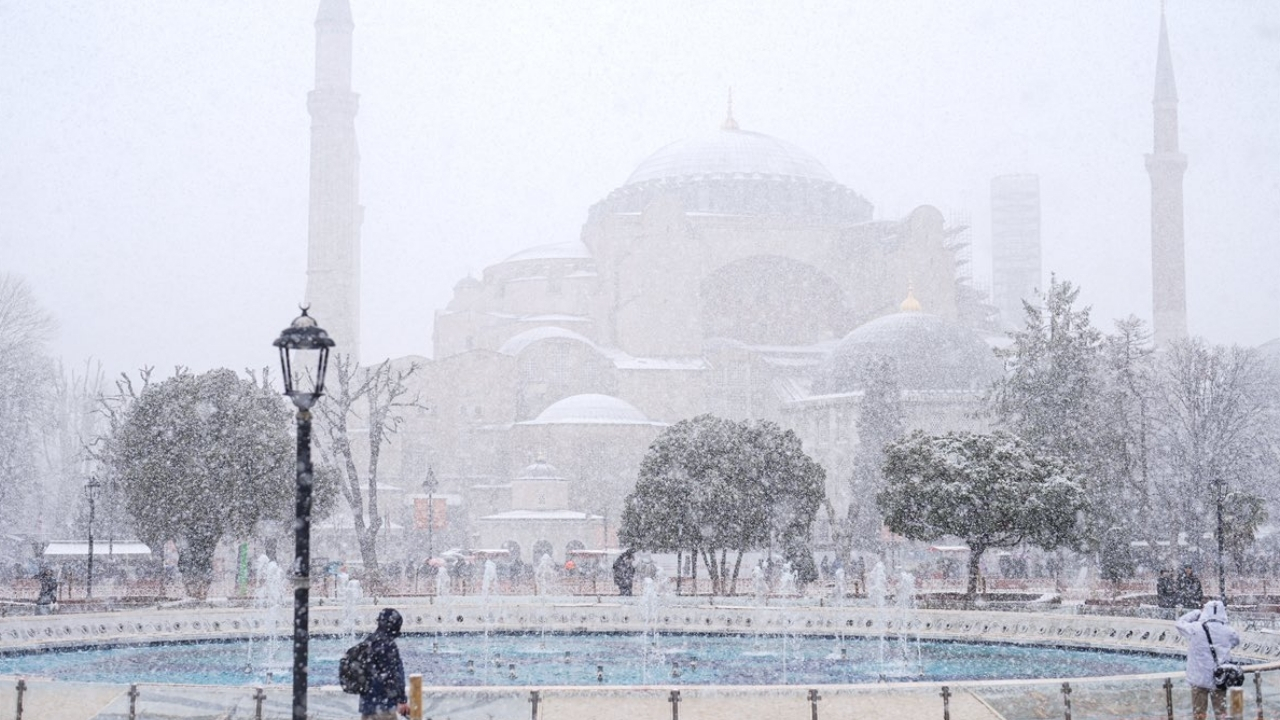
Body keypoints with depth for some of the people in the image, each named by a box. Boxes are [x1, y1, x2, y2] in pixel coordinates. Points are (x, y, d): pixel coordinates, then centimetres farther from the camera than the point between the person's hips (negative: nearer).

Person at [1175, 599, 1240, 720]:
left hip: (1200, 679, -2)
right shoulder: (1228, 631, -5)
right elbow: (1236, 640, 16)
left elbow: (1180, 622, 7)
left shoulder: (1195, 629, -12)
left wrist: (1198, 612, 11)